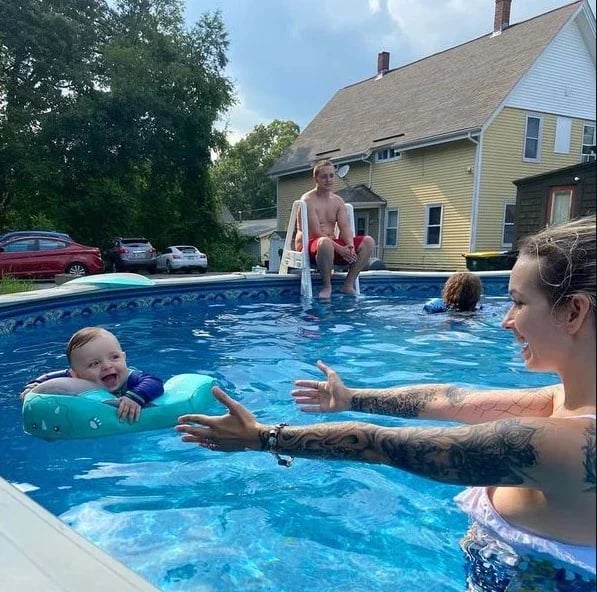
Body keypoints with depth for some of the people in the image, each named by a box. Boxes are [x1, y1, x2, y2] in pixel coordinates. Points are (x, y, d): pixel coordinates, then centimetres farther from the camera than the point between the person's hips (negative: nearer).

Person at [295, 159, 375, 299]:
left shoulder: (338, 201, 13)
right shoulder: (308, 200, -9)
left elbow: (345, 228, 0)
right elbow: (316, 232, -19)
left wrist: (350, 246, -21)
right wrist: (339, 249, -28)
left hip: (333, 243, 7)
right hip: (310, 245, -7)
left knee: (368, 242, -11)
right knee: (325, 243, -43)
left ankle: (349, 283, -10)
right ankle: (327, 285, -21)